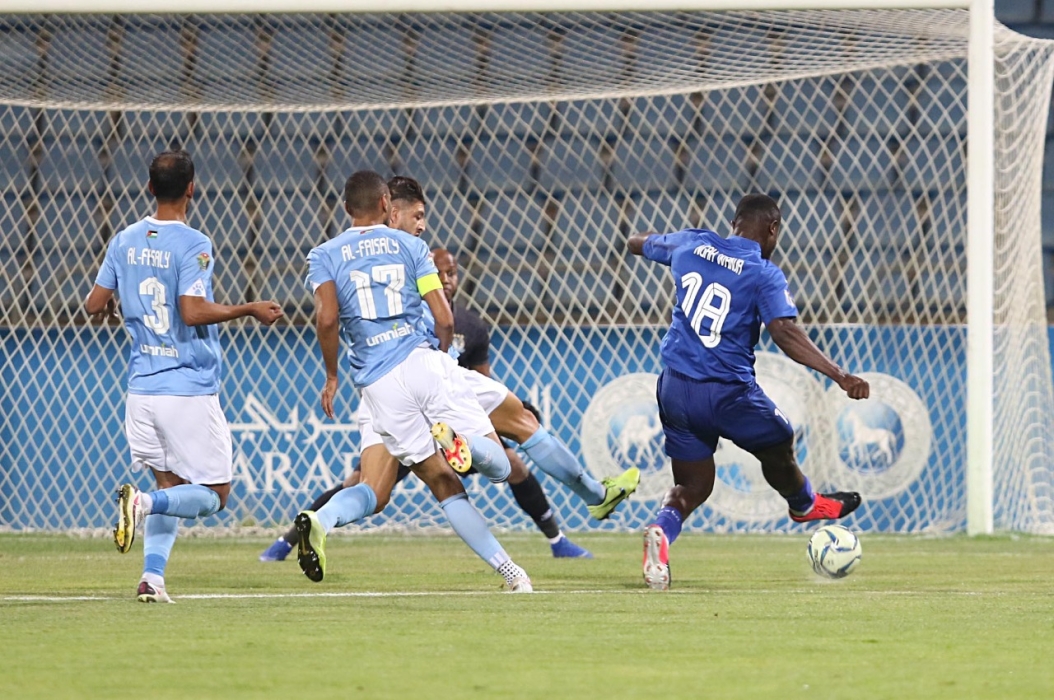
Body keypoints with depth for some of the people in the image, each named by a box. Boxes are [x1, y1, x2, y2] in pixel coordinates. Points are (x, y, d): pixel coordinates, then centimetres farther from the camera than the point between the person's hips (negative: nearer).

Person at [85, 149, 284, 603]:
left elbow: (94, 305, 10)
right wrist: (251, 310, -11)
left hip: (143, 387, 6)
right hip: (190, 390, -6)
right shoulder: (192, 245, -12)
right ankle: (144, 502, -23)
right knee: (214, 494, 3)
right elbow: (193, 311, -21)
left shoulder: (125, 241, 6)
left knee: (170, 484, 16)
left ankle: (152, 576, -2)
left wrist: (106, 305, 33)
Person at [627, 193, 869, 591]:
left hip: (675, 389, 5)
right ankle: (806, 505, 51)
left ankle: (661, 531, -19)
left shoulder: (691, 245, 6)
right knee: (778, 445, 25)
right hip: (728, 392, -5)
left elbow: (637, 243, 24)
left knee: (693, 487, 12)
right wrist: (840, 376, -28)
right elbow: (785, 334, -24)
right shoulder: (765, 275, -10)